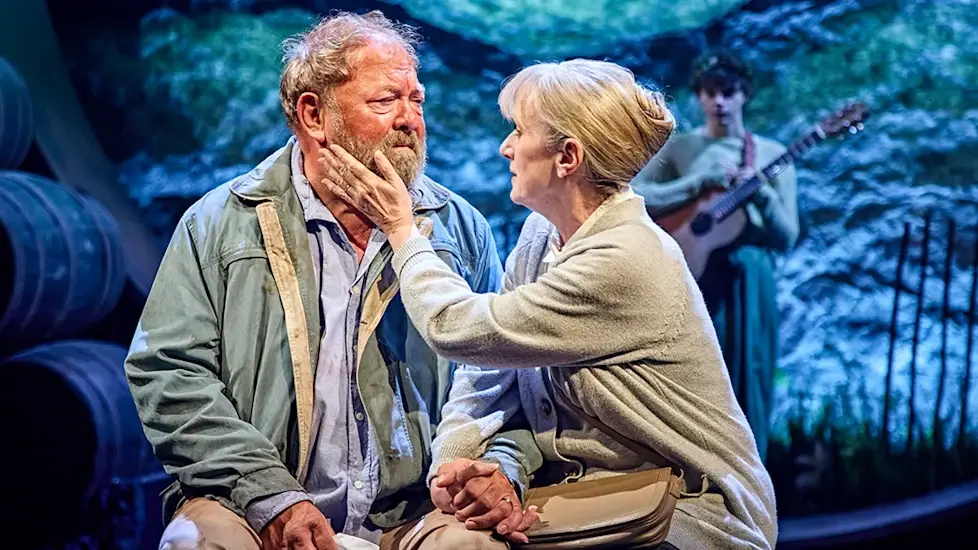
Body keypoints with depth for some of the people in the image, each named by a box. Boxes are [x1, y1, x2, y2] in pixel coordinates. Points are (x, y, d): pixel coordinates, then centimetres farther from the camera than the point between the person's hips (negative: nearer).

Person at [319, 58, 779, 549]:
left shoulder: (625, 262, -24)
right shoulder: (542, 234, 4)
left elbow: (459, 328, -19)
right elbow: (487, 367, 4)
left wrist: (401, 228, -6)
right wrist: (452, 458, -13)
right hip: (589, 491, 7)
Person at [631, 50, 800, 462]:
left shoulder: (772, 154, 8)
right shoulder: (679, 148, 7)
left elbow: (787, 239, 4)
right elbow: (632, 197, -6)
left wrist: (762, 192, -14)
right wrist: (699, 182, -13)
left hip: (750, 286, 1)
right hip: (694, 284, -1)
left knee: (746, 399, 3)